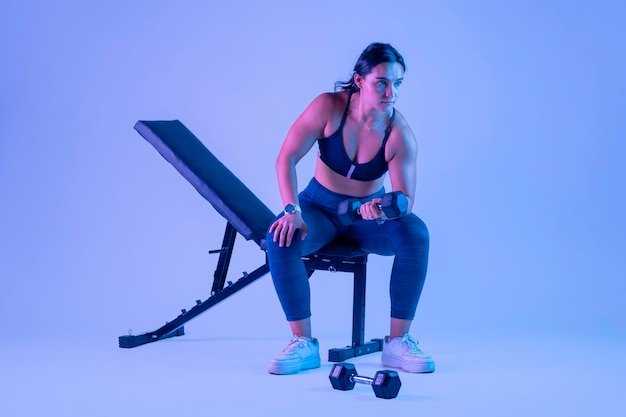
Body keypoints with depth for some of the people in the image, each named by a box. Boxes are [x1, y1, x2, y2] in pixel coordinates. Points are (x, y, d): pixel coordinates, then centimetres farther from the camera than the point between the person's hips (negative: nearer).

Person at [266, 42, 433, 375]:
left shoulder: (400, 134, -19)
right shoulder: (329, 107, -20)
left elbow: (405, 199, -22)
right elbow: (286, 158, -19)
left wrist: (383, 210, -46)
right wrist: (292, 210, -33)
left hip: (368, 214, 1)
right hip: (320, 207, 0)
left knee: (415, 234, -30)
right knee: (281, 238, -33)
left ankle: (397, 342, -21)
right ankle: (303, 344, -23)